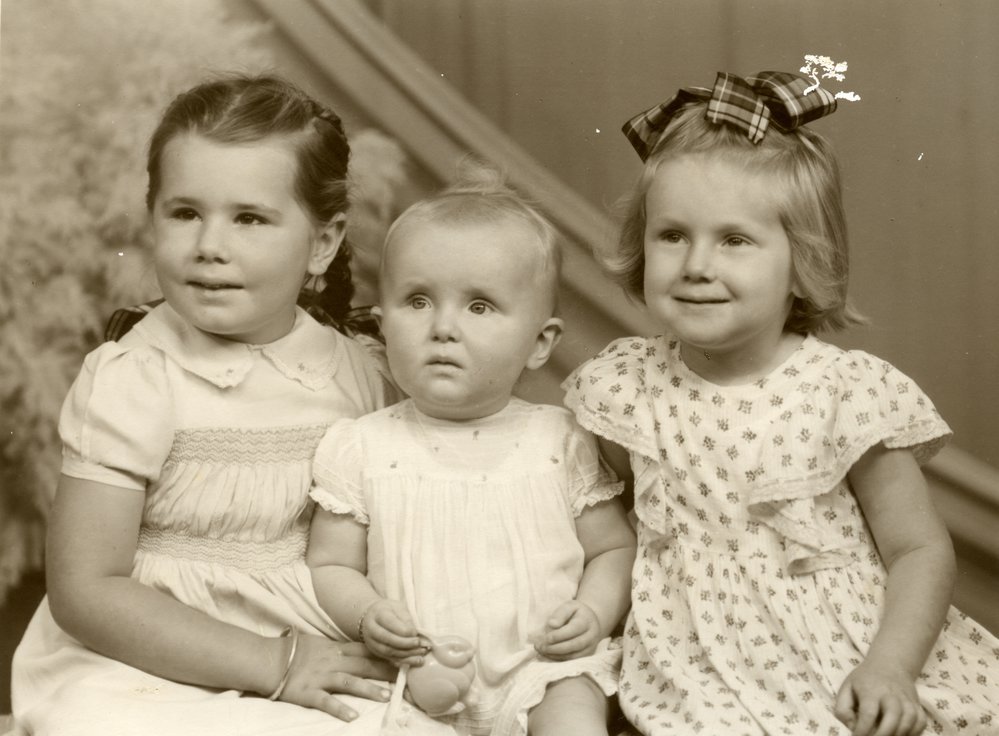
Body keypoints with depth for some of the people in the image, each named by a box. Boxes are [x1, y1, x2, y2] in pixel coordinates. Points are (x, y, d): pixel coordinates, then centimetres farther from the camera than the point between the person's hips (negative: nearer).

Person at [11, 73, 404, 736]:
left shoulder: (360, 376, 2)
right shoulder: (130, 383, -10)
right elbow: (86, 590, -13)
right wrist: (274, 663, -16)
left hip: (324, 670, 3)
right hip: (146, 676, -2)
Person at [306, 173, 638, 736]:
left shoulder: (560, 443, 2)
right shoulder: (363, 448, 1)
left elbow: (616, 548, 11)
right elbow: (331, 565, 6)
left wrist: (595, 613, -7)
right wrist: (366, 617, -13)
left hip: (544, 670, -1)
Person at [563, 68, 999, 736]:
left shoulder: (846, 391, -8)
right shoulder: (624, 387, 0)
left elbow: (921, 550, -3)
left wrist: (890, 669, -15)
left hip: (850, 655, 0)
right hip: (704, 674, 1)